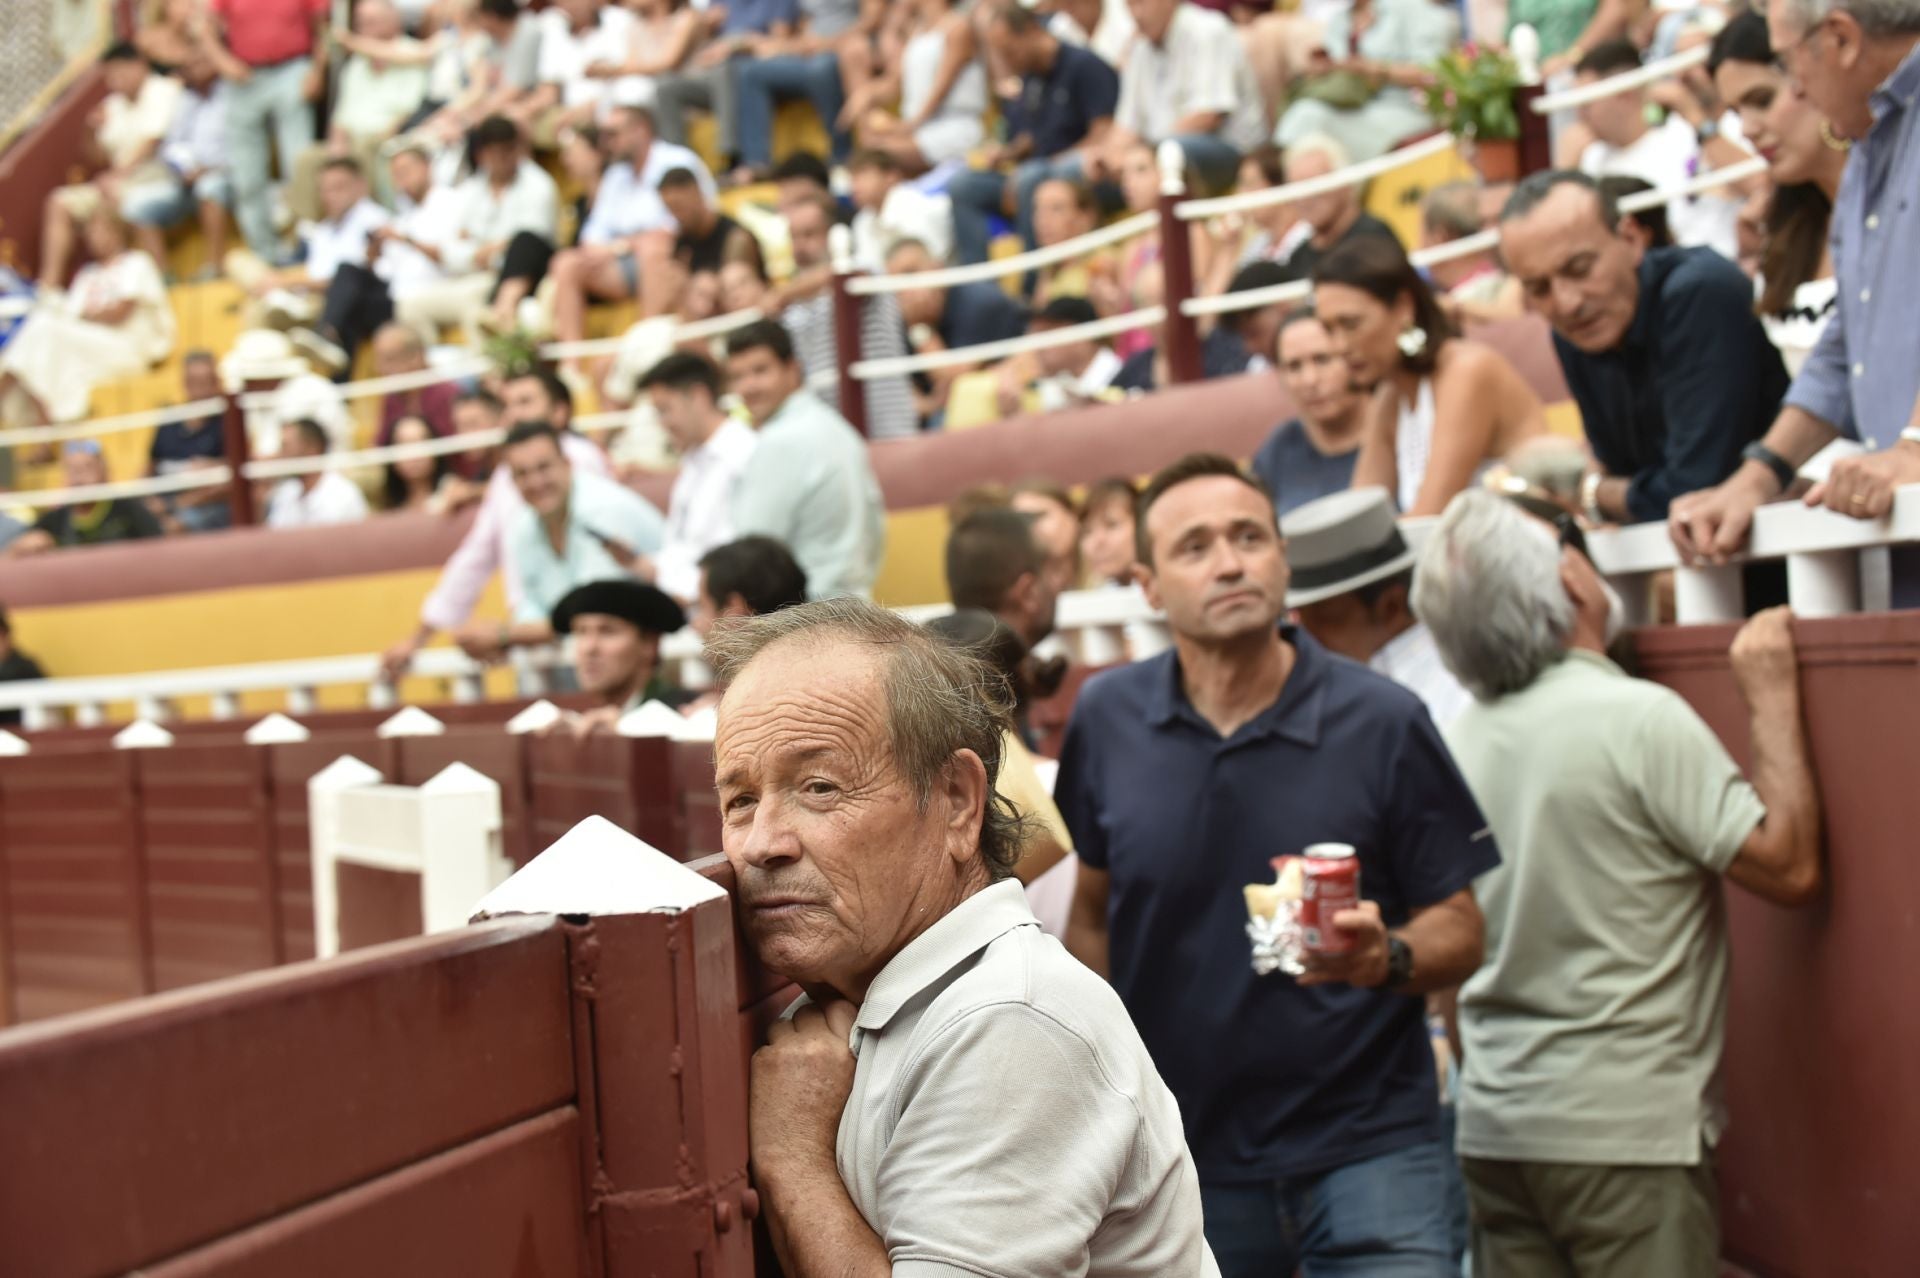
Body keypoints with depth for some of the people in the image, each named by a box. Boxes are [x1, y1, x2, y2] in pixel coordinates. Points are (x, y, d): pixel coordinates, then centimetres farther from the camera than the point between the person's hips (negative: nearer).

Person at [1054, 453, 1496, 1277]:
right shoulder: (1106, 718, -1)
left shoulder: (1383, 721, -7)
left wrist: (1388, 957, -23)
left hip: (1366, 1142, -2)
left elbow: (1460, 932, -2)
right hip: (1184, 1157, 2)